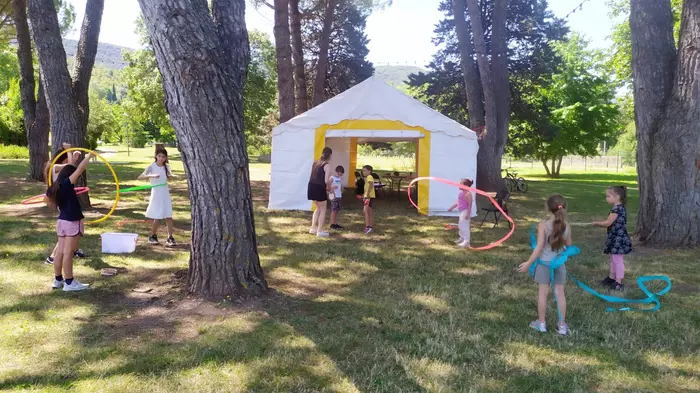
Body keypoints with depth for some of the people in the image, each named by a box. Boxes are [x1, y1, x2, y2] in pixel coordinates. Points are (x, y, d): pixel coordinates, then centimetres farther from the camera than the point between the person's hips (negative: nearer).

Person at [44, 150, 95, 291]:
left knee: (60, 251, 13)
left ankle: (58, 280, 21)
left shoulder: (54, 187, 4)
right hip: (72, 222, -8)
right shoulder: (66, 184, -17)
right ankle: (69, 282, 4)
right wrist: (89, 156, -11)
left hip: (61, 221, 8)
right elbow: (79, 169, -19)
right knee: (68, 253, -3)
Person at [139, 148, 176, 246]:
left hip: (165, 194, 3)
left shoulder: (166, 167, 4)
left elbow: (170, 176, -8)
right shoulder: (151, 167, -9)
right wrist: (151, 176, -36)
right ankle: (152, 236, 21)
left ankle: (170, 238, 7)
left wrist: (173, 176, -30)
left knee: (169, 217, 1)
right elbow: (140, 177, -21)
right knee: (157, 218, 1)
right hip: (156, 194, -3)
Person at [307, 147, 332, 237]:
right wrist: (329, 188, 4)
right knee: (323, 209, 8)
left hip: (311, 187, 7)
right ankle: (320, 231, 9)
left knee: (318, 207, 24)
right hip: (319, 188, -7)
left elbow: (314, 176, 13)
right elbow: (326, 181, -16)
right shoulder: (327, 165, -10)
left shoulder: (315, 163, 12)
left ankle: (313, 228, 25)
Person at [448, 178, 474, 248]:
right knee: (461, 226, 20)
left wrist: (468, 214, -24)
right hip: (461, 211, 10)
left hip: (465, 211, -10)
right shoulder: (461, 192, 11)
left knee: (464, 226, -9)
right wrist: (452, 208, 26)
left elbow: (469, 205, -21)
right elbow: (458, 202, 22)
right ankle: (462, 238, 35)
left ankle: (466, 241, -5)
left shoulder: (468, 194, -18)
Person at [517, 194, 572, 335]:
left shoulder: (543, 225, -17)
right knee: (560, 293, 9)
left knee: (543, 293, 8)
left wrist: (528, 263, -12)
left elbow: (539, 247, -18)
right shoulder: (567, 226, -6)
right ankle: (562, 325, 17)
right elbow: (569, 247, 4)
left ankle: (541, 323, 19)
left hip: (544, 262, -2)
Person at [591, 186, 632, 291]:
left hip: (618, 239, -10)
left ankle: (618, 283, 0)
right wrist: (600, 224, 10)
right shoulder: (620, 208, 11)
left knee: (618, 260, -5)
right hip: (616, 238, 10)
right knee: (613, 259, 20)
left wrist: (596, 223, -3)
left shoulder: (616, 209, -20)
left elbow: (608, 223, -18)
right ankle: (612, 278, 32)